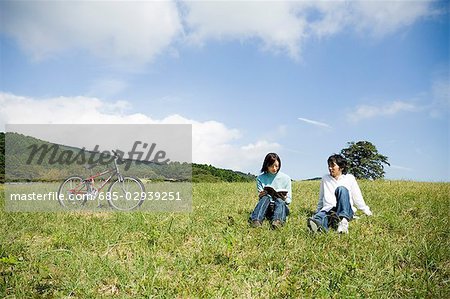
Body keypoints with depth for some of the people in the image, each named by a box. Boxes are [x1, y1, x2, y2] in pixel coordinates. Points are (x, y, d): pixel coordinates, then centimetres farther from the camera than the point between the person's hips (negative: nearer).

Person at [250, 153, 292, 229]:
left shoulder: (286, 178, 6)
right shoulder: (260, 178, 7)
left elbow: (289, 200, 5)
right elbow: (259, 196, 4)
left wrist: (284, 199, -18)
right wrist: (260, 196, -20)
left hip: (281, 205, 0)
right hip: (267, 208, 0)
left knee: (279, 200, -33)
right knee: (265, 198, -32)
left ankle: (278, 221, -64)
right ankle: (256, 220, -55)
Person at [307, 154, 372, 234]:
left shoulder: (350, 178, 12)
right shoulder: (325, 178, 18)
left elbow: (357, 197, 18)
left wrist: (367, 211, 18)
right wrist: (318, 211, 27)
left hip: (346, 210, -1)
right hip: (328, 209, 1)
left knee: (341, 189, -31)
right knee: (321, 215, -38)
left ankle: (344, 220, -49)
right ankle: (317, 223, -76)